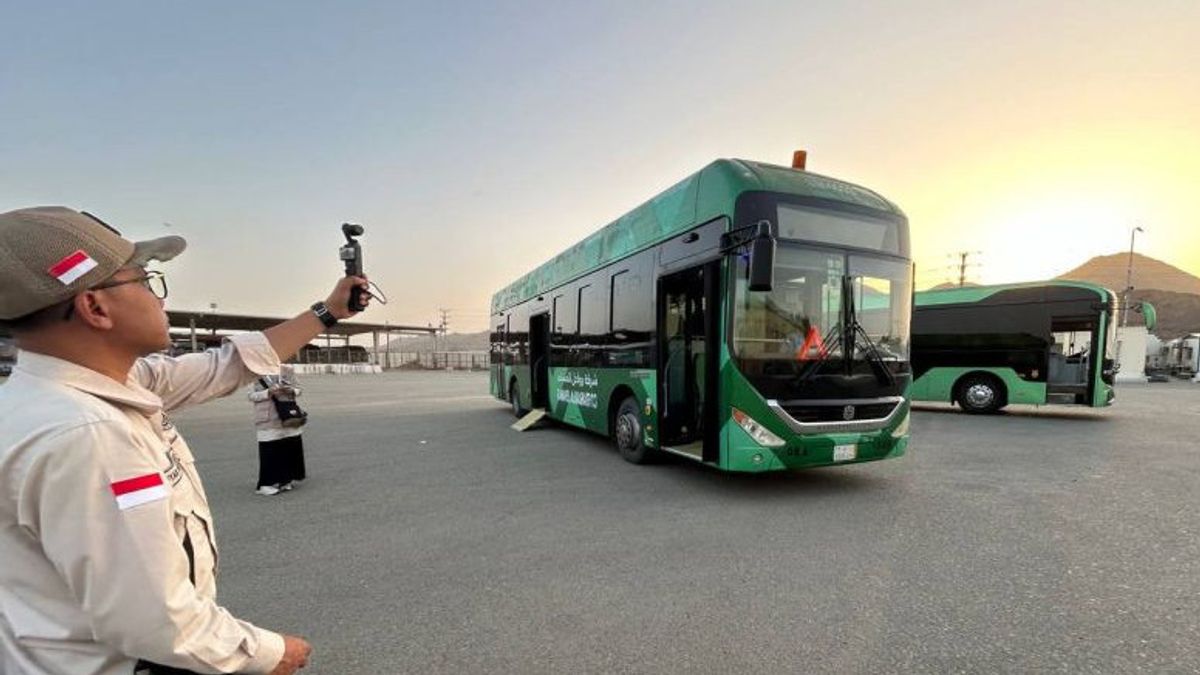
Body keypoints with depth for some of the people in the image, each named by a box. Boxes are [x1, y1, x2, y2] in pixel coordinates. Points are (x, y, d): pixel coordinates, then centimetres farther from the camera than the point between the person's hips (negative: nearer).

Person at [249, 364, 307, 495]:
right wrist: (268, 392, -20)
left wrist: (292, 390, -12)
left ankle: (287, 479, 23)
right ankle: (267, 483, 6)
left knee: (292, 447, 7)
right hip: (268, 420, -3)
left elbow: (297, 389, 10)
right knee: (269, 450, -4)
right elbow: (252, 395, -4)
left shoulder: (288, 369, 5)